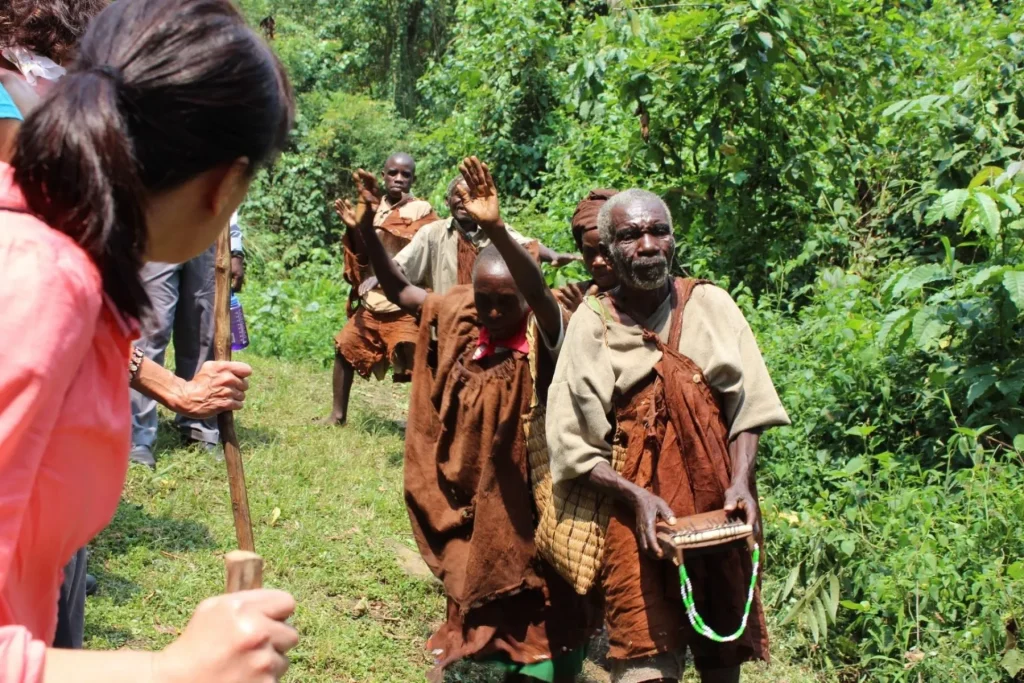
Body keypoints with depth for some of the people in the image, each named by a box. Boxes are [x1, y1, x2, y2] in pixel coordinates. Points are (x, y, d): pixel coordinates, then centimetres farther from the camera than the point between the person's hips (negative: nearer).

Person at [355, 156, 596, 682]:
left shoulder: (543, 338, -20)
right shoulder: (460, 321, -3)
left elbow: (539, 294, -41)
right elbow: (399, 290, 2)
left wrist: (495, 229, -57)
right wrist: (366, 230, -14)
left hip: (533, 505, -6)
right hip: (476, 504, 6)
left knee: (543, 616, 8)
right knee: (484, 596, 22)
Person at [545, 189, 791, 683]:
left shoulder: (711, 305, 0)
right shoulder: (591, 324, -4)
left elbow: (746, 406, 3)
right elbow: (572, 445, -5)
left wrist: (741, 482, -12)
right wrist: (636, 497, -17)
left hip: (720, 508, 2)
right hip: (637, 511, -2)